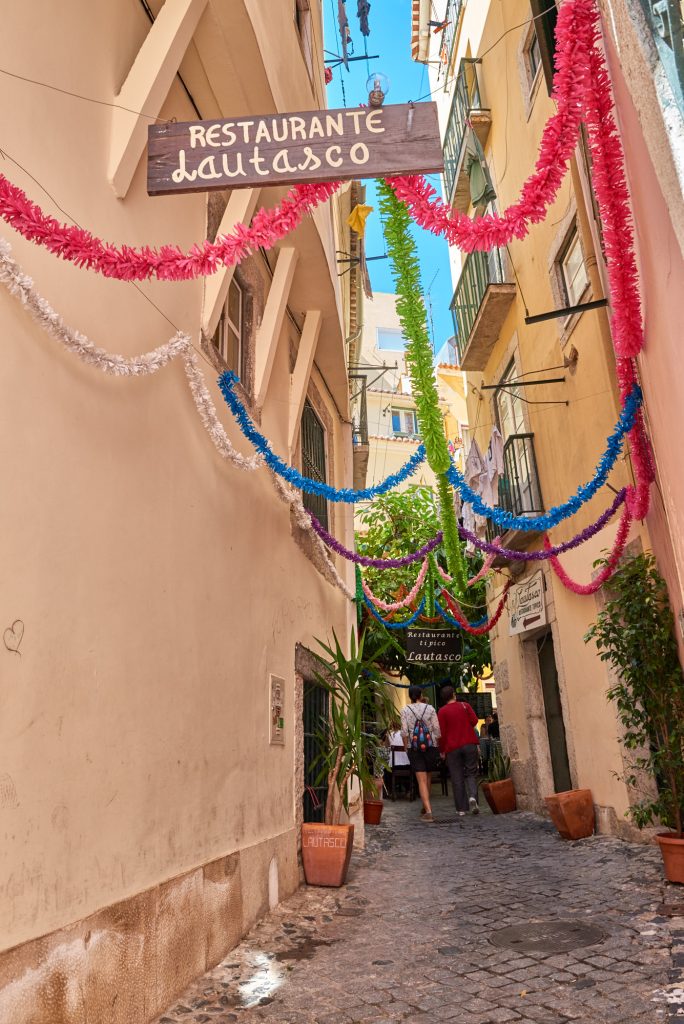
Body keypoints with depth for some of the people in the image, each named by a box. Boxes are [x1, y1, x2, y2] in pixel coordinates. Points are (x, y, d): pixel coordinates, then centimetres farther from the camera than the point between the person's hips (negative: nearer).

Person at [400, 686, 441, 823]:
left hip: (414, 747, -1)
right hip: (431, 746, 2)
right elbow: (437, 729, -1)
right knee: (428, 777, 19)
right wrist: (438, 747, 8)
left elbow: (404, 732, -7)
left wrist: (406, 747, 5)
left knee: (422, 780, -1)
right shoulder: (430, 708, 1)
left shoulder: (405, 710, -1)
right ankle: (425, 806, 30)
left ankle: (428, 811, -11)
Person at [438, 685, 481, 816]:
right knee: (471, 773, 9)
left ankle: (461, 808, 3)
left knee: (457, 778, 4)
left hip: (452, 748, -1)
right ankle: (472, 797, -17)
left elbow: (442, 732, -4)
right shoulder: (465, 705, 5)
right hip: (470, 744, 1)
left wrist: (442, 750, 3)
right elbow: (474, 721, -3)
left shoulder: (442, 711, 0)